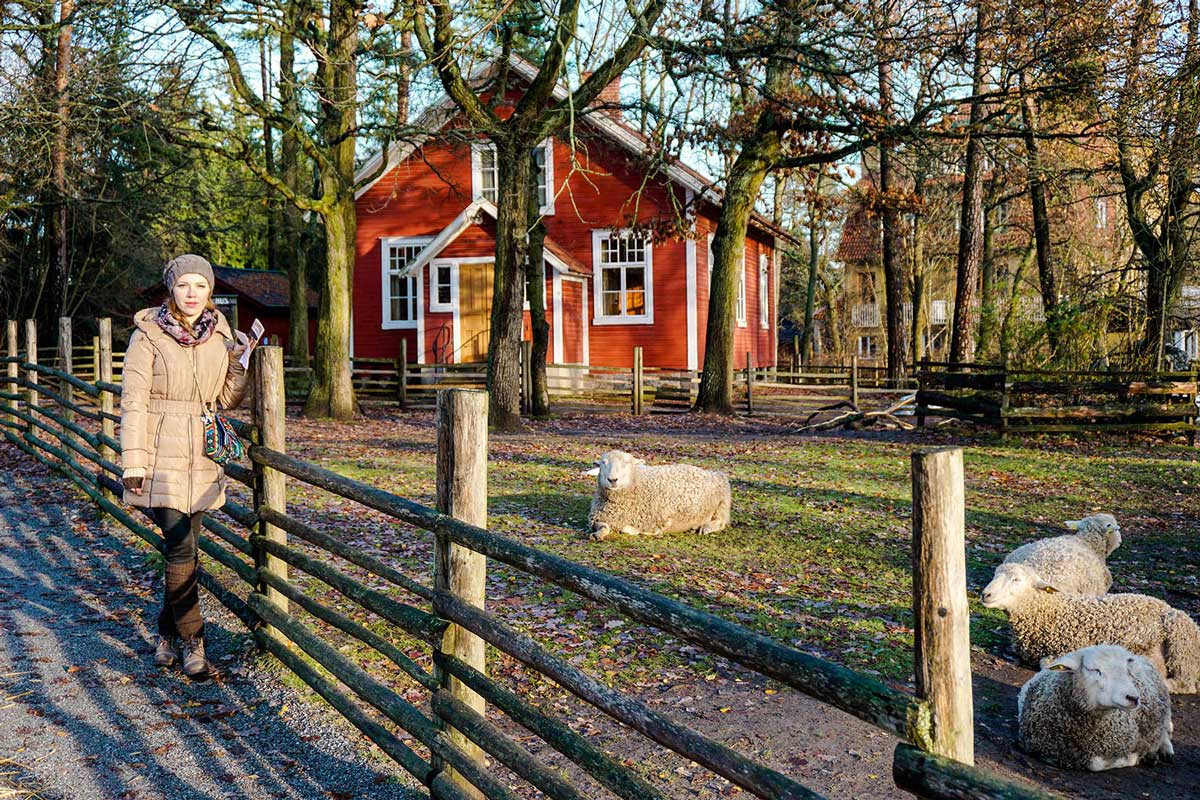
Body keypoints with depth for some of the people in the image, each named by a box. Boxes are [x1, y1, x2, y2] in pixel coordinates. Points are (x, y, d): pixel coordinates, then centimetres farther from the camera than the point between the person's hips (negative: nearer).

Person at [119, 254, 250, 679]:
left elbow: (228, 399, 13)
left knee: (183, 546, 11)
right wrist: (132, 461, -11)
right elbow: (133, 401, -6)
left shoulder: (220, 336, 8)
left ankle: (168, 633, 25)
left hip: (202, 456, 4)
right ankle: (191, 641, 0)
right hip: (162, 455, -4)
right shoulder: (148, 335, -5)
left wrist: (240, 364, -5)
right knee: (180, 547, -10)